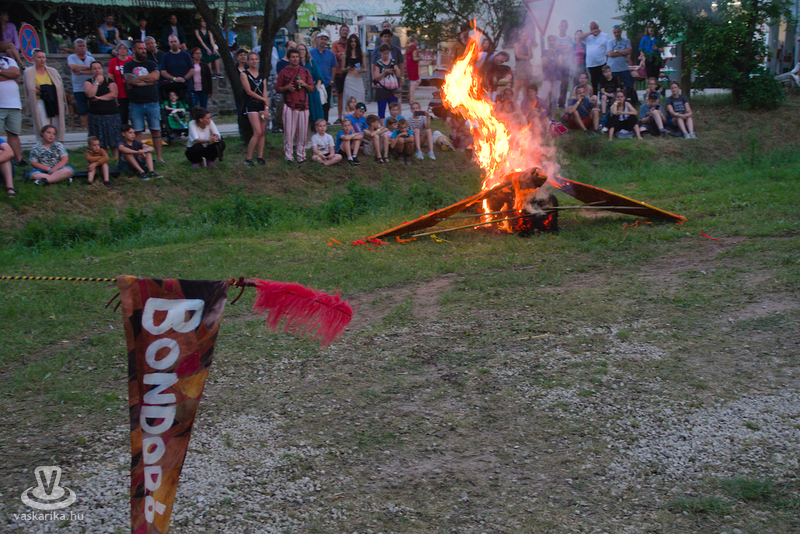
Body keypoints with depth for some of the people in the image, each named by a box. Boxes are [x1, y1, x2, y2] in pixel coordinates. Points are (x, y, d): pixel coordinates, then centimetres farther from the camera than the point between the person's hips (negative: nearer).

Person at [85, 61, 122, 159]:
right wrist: (97, 81, -5)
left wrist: (99, 98, -9)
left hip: (111, 114, 0)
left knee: (114, 140, -5)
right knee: (99, 141, -4)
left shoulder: (110, 81, 10)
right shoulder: (88, 82, 9)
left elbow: (114, 94, -6)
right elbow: (90, 94, -10)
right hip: (96, 115, 0)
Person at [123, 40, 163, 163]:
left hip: (152, 103, 1)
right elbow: (129, 80, -10)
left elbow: (155, 76, -8)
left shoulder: (151, 64, 12)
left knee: (156, 130, 1)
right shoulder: (128, 65, 8)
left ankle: (159, 157, 5)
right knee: (137, 131, -1)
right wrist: (147, 81, -4)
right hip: (135, 104, -1)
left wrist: (137, 79, -5)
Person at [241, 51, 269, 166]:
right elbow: (249, 91, -8)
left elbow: (265, 92, 7)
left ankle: (260, 157, 9)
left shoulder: (262, 76, 14)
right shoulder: (244, 74, -1)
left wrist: (266, 108, -5)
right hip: (251, 106, -5)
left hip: (262, 106, 5)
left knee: (262, 133, 2)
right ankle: (248, 158, -7)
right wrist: (264, 99, -5)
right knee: (257, 132, -14)